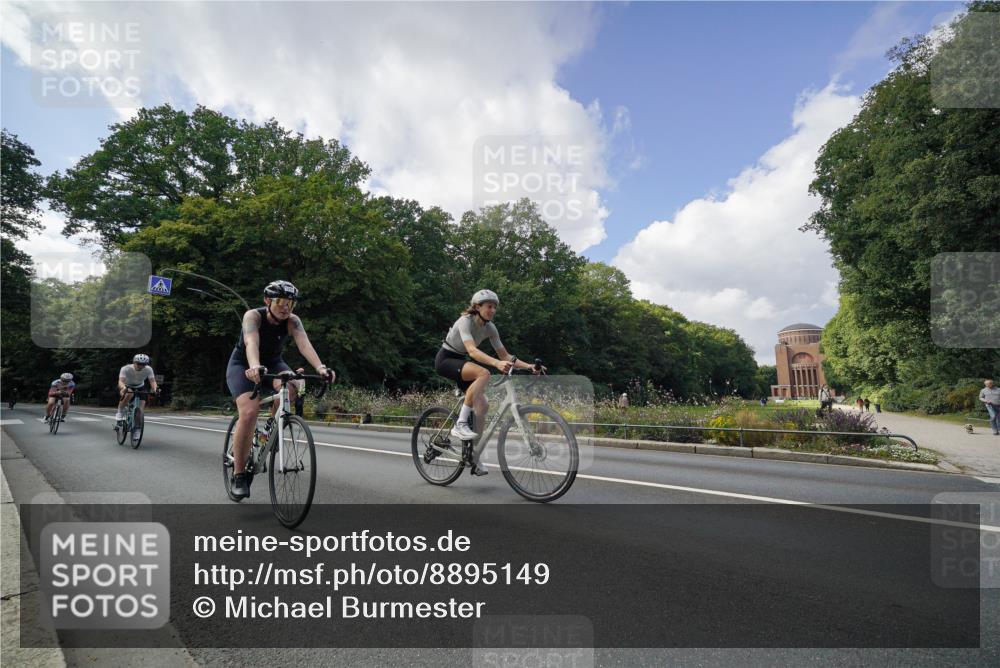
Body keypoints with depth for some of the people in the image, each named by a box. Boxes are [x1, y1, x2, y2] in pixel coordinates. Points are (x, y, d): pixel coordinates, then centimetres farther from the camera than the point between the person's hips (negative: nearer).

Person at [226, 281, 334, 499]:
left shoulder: (292, 321, -17)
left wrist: (320, 367, -52)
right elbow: (252, 343, -42)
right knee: (250, 412, -26)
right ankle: (238, 474, -12)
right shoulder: (253, 316, -25)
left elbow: (304, 344, -34)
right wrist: (255, 367, -63)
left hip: (272, 363, 3)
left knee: (290, 388, -31)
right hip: (243, 365, -3)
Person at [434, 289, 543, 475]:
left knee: (482, 405, -9)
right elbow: (472, 350, -40)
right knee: (483, 373, -33)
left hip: (461, 363, 7)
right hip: (445, 359, -7)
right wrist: (497, 363, -54)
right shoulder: (465, 321, -23)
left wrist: (529, 366, -18)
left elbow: (505, 356, -4)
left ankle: (475, 458, 2)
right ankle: (460, 424, -28)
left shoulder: (490, 328, -3)